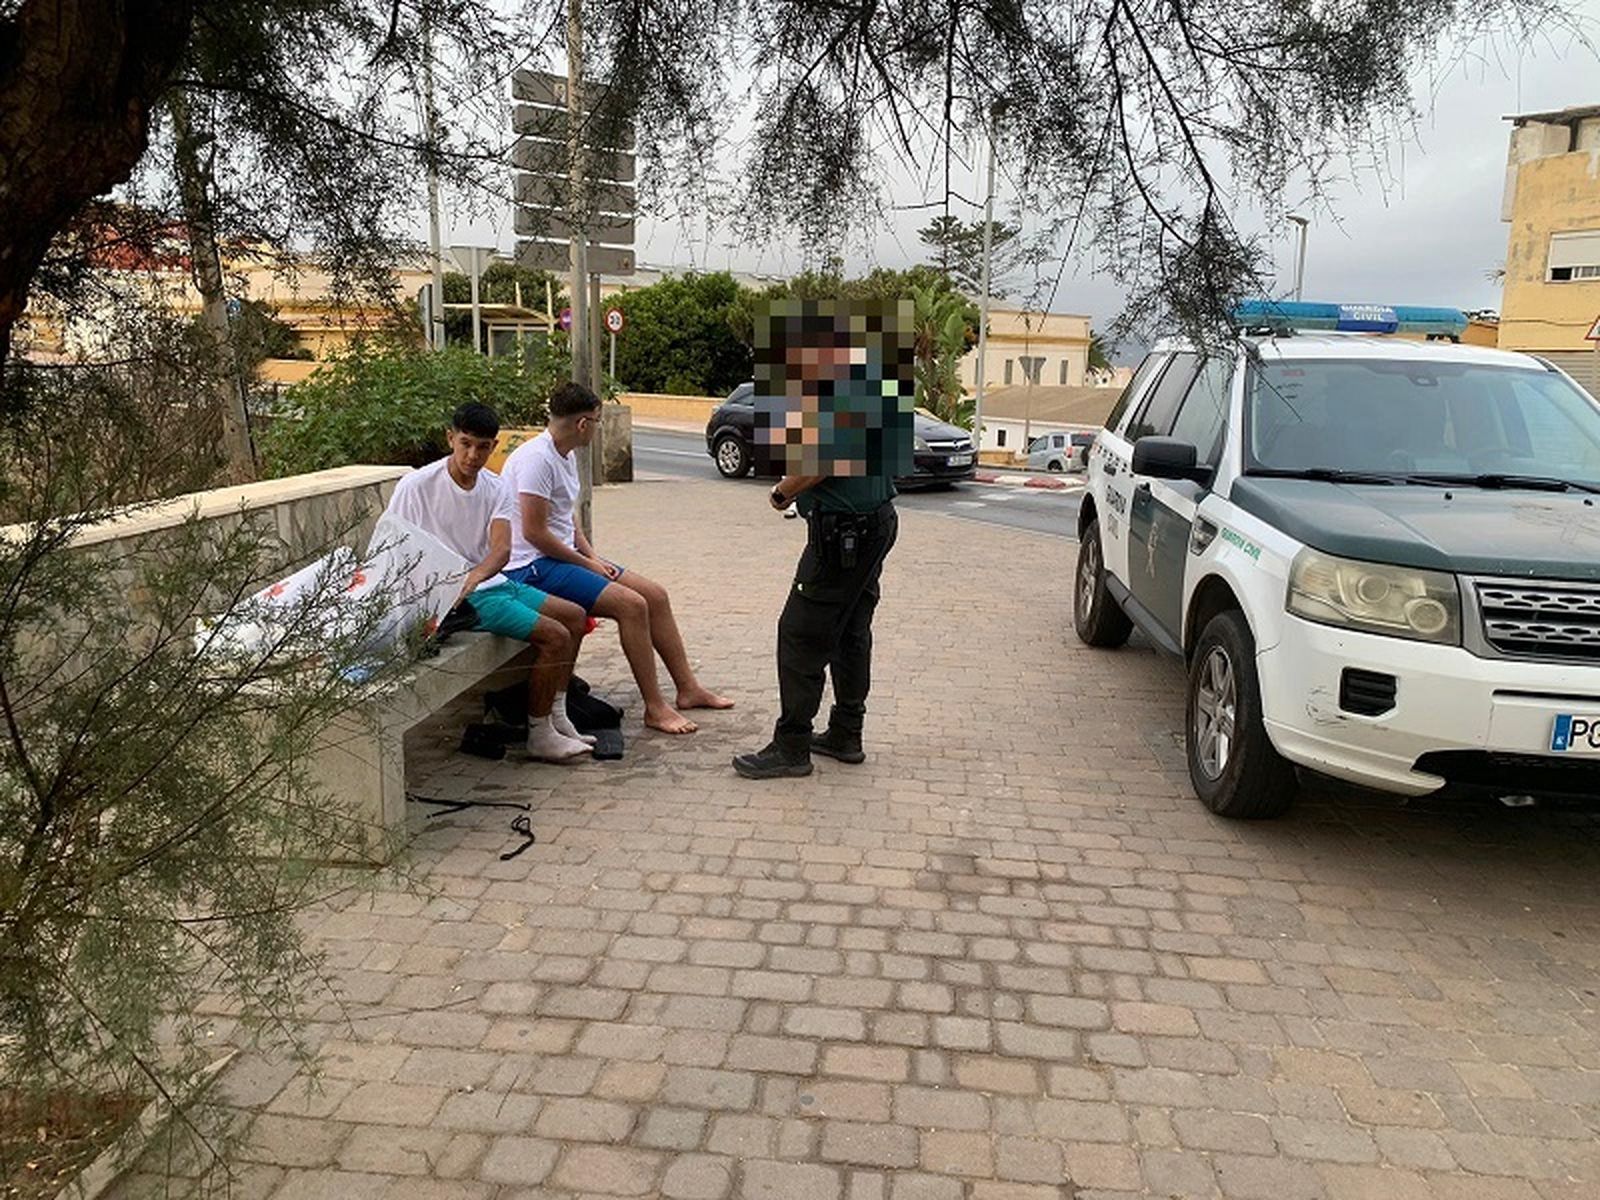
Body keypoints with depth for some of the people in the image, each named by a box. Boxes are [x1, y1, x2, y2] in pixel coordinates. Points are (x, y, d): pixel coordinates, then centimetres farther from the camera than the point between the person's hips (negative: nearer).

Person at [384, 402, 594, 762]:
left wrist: (474, 577, -36)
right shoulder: (416, 486, -12)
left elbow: (501, 548, -14)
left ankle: (556, 719, 13)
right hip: (453, 596, -7)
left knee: (574, 616, 7)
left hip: (491, 581, 7)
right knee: (555, 635, -17)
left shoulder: (498, 489, 2)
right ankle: (539, 736, -5)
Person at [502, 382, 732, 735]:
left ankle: (688, 688, 10)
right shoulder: (536, 458, -18)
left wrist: (593, 556, 5)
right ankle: (655, 708, -14)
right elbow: (534, 532, -21)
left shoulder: (565, 456, 13)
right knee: (632, 605, -23)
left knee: (656, 595, 3)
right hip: (533, 567, -10)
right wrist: (586, 563, -12)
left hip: (563, 556, 10)